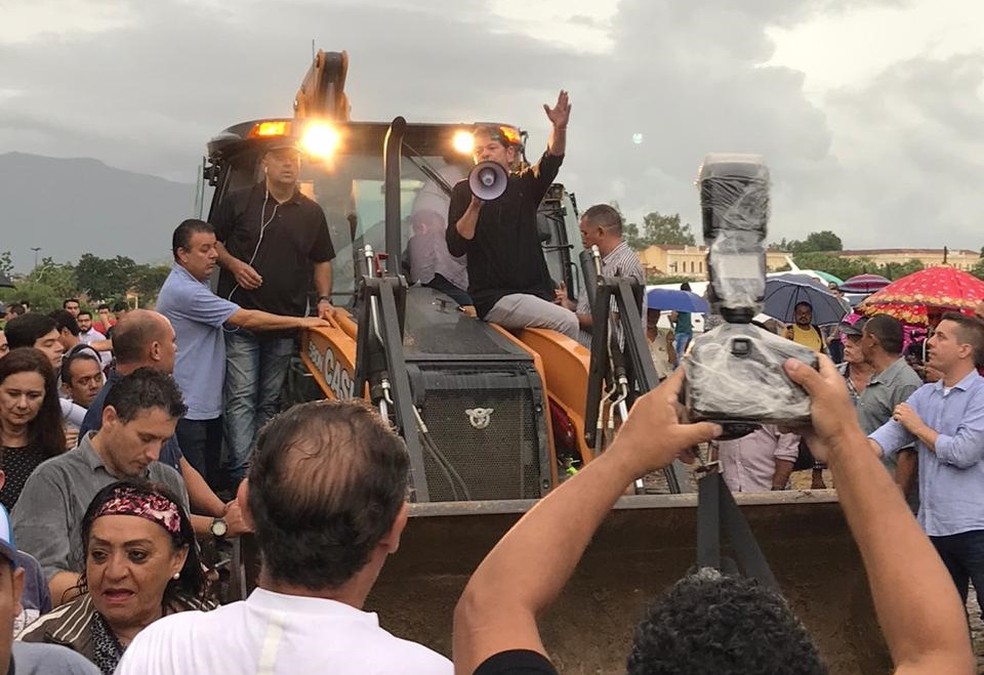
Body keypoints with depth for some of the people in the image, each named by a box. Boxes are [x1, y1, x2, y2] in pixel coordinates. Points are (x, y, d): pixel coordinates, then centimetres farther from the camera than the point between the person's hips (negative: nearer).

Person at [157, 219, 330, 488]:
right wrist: (300, 322, -13)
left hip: (208, 406, 11)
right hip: (187, 411, -11)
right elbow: (246, 319, -19)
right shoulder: (183, 291, -20)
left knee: (212, 483, 14)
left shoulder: (195, 286, 15)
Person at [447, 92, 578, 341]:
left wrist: (559, 129, -26)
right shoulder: (464, 191, 5)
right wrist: (475, 205, -19)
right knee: (566, 322, -23)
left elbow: (552, 161, -6)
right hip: (492, 298, -5)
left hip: (535, 292, 5)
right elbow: (455, 246, -7)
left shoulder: (523, 186, 15)